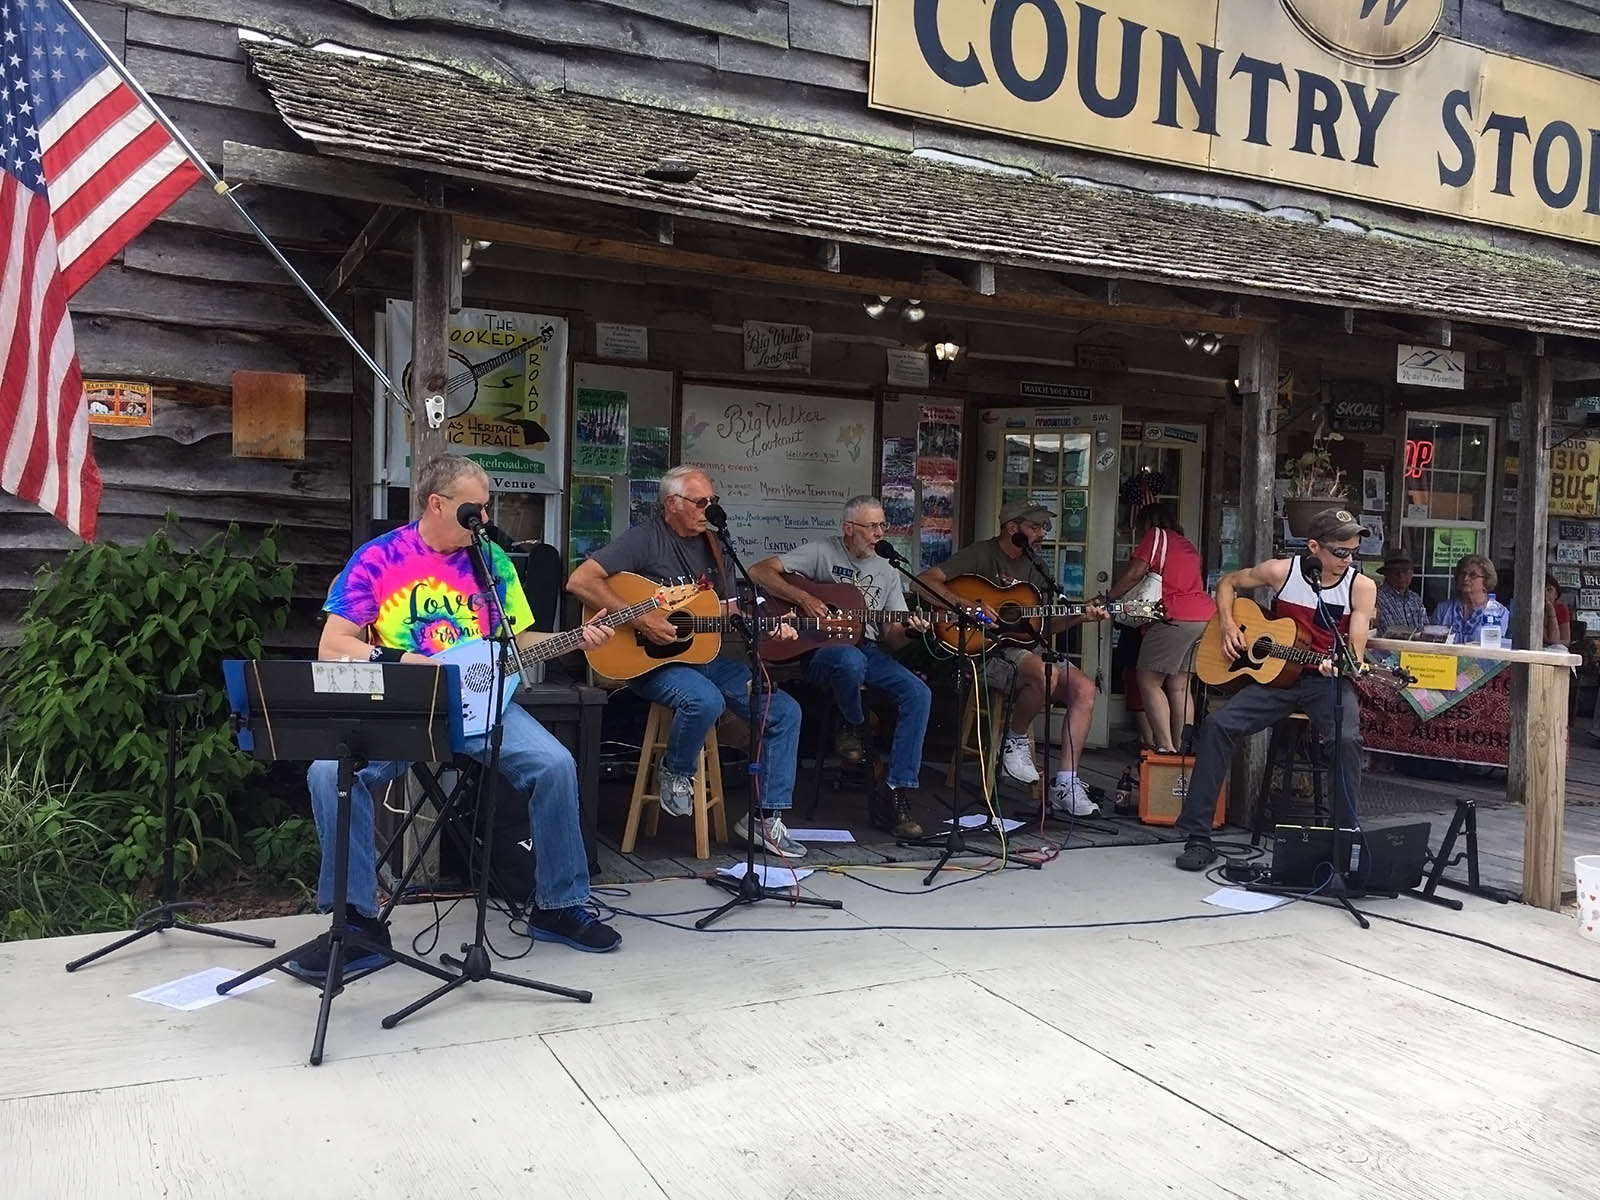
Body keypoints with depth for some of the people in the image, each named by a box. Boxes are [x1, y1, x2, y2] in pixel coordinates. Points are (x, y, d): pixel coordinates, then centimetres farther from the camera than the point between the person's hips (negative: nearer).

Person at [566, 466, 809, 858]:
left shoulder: (713, 548, 14)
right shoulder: (645, 539, -8)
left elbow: (731, 613, 17)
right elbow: (580, 580, -17)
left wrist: (769, 628, -2)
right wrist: (639, 618, -23)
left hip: (708, 655, 7)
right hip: (652, 660, -7)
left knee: (786, 711, -5)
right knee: (706, 700, -38)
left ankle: (767, 818, 2)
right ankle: (675, 773, -6)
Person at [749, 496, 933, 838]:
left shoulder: (887, 572, 16)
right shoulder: (821, 553, 0)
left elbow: (891, 637, 11)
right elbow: (759, 571, -9)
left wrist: (909, 629, -13)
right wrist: (802, 598, -20)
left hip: (869, 650, 5)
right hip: (820, 651, -5)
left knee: (918, 693, -21)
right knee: (851, 660, -42)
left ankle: (895, 795, -18)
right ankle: (855, 726, -8)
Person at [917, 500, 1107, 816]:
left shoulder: (1034, 568, 19)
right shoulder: (981, 555, -3)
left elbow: (1048, 624, 18)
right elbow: (926, 580, -14)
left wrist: (1081, 617, 0)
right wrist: (967, 605, -24)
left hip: (1027, 649, 8)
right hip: (986, 649, -8)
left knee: (1083, 688, -14)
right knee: (1045, 674, -36)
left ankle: (1065, 784, -12)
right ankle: (1016, 741, -8)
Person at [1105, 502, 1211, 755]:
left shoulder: (1156, 535, 5)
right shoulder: (1187, 545, 28)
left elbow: (1135, 573, -5)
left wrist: (1109, 598, 5)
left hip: (1176, 616, -8)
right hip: (1205, 615, 8)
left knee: (1148, 681, -4)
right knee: (1179, 685, 10)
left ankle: (1166, 748, -13)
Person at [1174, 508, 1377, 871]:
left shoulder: (1361, 587, -6)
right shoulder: (1281, 571, -5)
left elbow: (1355, 654, -10)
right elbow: (1228, 583, 13)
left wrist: (1339, 666, -33)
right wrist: (1228, 625, -3)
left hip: (1329, 681, -1)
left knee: (1348, 737, -32)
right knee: (1216, 724, -20)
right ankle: (1198, 837, -14)